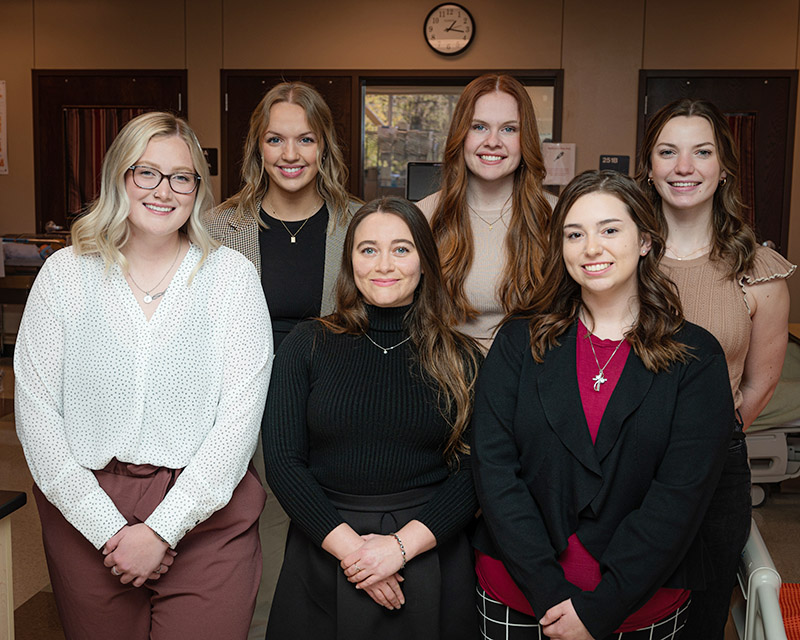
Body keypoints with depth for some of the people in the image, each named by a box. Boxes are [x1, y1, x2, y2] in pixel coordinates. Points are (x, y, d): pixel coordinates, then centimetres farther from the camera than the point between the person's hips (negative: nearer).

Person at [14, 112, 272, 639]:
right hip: (85, 517, 1)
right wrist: (106, 527, -10)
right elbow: (36, 412, -3)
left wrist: (162, 529, -13)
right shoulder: (66, 273, 1)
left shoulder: (231, 275, -3)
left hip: (206, 517, -1)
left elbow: (241, 414, -8)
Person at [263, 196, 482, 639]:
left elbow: (472, 473, -4)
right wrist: (348, 547, -13)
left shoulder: (461, 360, 0)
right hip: (322, 557, 0)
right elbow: (283, 462, -5)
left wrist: (402, 545, -16)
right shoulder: (307, 345, 0)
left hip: (429, 556, 0)